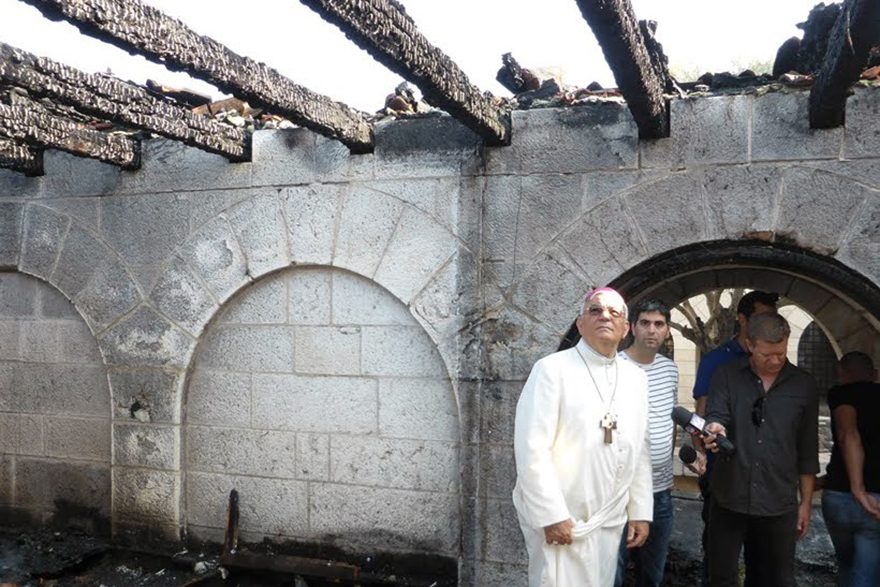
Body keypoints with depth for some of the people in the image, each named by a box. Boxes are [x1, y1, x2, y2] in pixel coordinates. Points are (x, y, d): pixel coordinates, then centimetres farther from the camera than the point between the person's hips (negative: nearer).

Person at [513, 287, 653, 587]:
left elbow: (640, 451, 12)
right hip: (559, 519, -5)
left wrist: (640, 512, 10)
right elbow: (531, 449, -15)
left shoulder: (635, 378, 8)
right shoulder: (552, 369, -10)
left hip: (609, 521, 5)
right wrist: (552, 515, -17)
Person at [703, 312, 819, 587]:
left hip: (779, 504, 1)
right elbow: (716, 417, -10)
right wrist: (714, 430, -35)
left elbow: (808, 449, 8)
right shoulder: (727, 376, 1)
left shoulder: (804, 384, 4)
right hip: (729, 499, -1)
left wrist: (806, 501, 8)